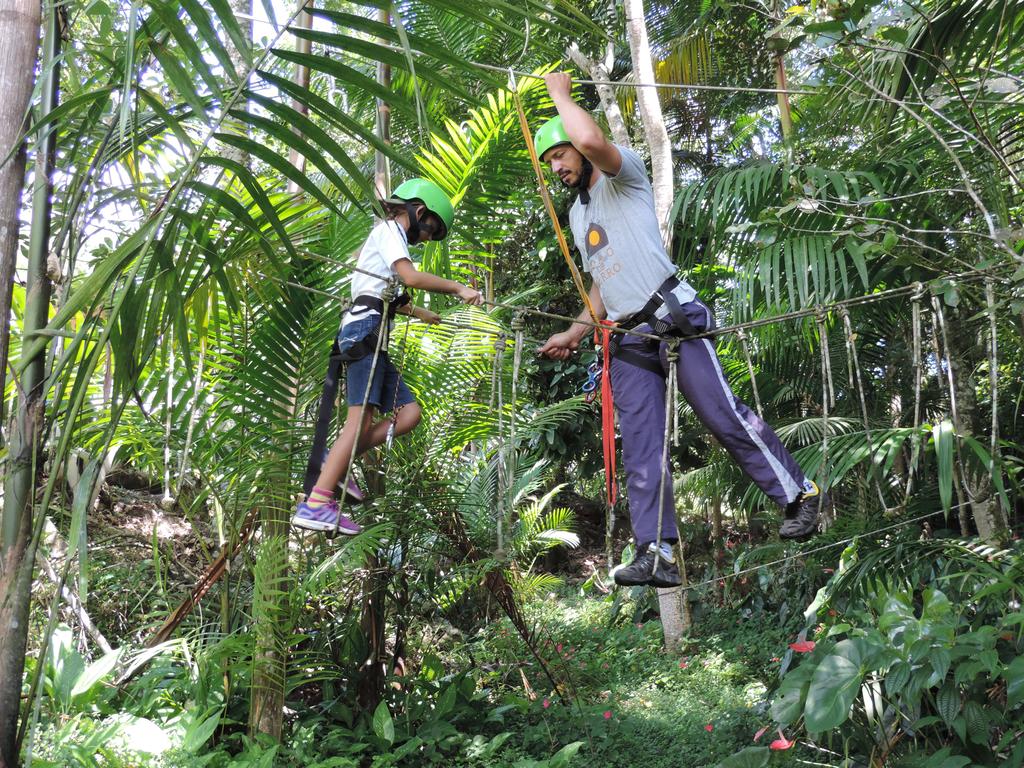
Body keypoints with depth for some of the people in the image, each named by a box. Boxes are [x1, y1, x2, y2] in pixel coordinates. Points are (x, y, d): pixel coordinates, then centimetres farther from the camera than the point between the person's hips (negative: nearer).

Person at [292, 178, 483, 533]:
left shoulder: (387, 236, 30)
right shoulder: (389, 229, 2)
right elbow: (411, 277, -17)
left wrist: (420, 313, 52)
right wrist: (458, 287, -11)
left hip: (372, 337, 10)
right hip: (365, 328, -10)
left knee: (408, 413, 1)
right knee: (361, 417, -19)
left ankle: (336, 462, -1)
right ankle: (316, 504, -25)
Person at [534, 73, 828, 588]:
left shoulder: (623, 176, 2)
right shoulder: (576, 215, 25)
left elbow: (591, 139, -22)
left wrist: (559, 93, -5)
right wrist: (574, 333, 17)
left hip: (673, 320, -7)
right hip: (627, 339, 7)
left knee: (724, 416, -7)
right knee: (639, 447, -4)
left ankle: (798, 494, 11)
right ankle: (656, 553, -8)